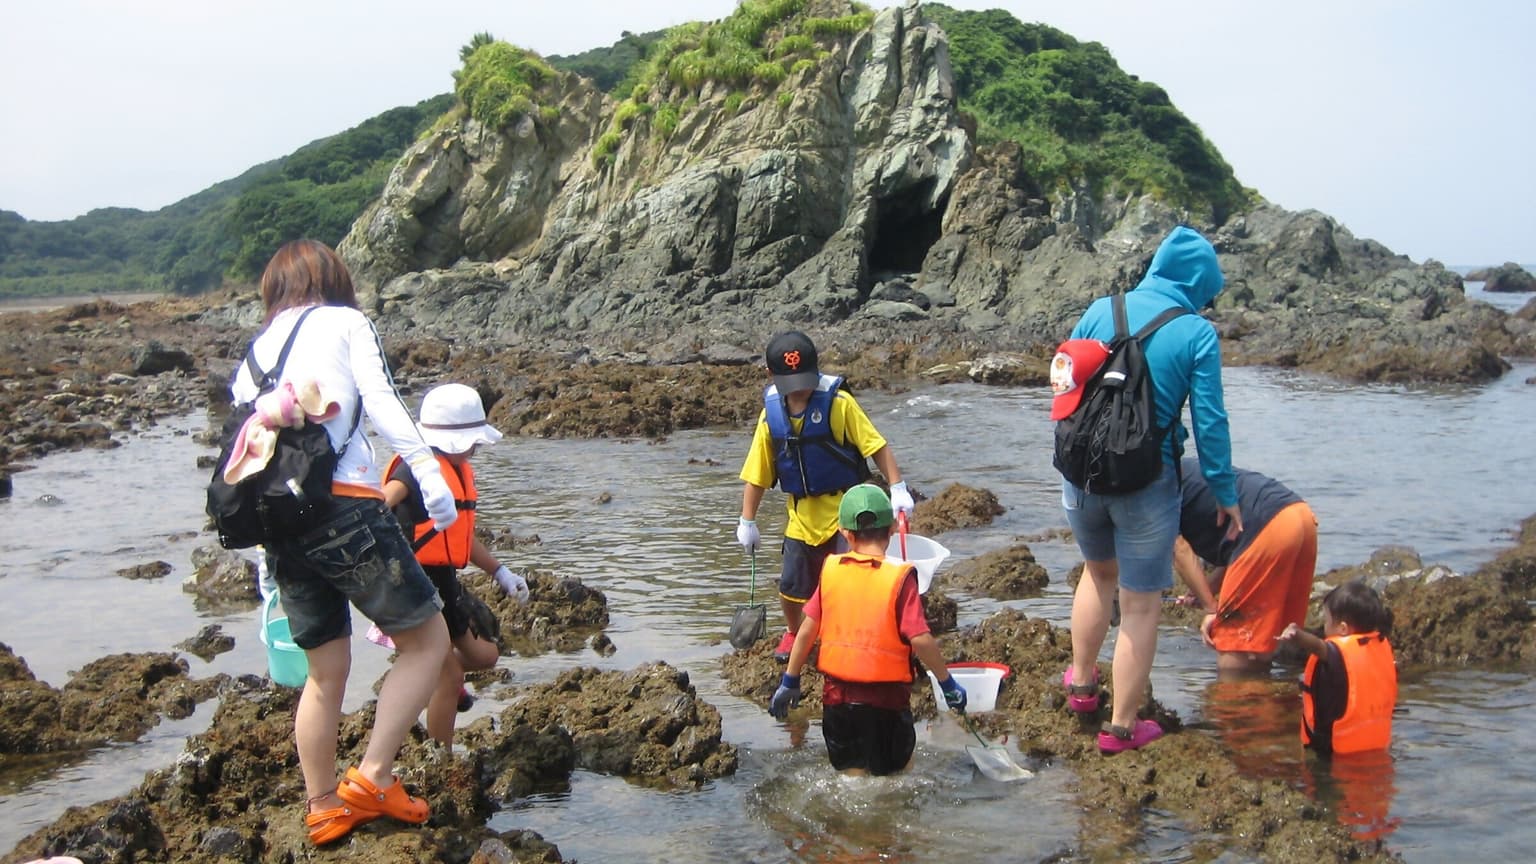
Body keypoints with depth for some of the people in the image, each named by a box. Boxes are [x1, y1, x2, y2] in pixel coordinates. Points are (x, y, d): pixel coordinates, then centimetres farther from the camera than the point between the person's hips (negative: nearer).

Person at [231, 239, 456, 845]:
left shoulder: (255, 351, 24)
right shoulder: (345, 322, 9)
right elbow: (380, 401, -8)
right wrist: (426, 468, -16)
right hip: (344, 505, -7)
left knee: (326, 669, 17)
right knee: (426, 639, 6)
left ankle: (324, 807, 23)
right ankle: (373, 778, -1)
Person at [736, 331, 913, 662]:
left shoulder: (838, 402, -15)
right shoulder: (772, 412, -3)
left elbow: (876, 445, -13)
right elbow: (757, 473, 3)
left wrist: (897, 487, -21)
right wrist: (747, 520, 4)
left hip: (845, 507, -4)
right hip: (803, 513, 4)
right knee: (791, 585, 11)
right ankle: (794, 632, 41)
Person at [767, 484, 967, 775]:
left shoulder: (831, 569, -2)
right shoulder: (899, 576, -14)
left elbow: (808, 629, 1)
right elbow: (920, 640, -17)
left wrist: (790, 681, 11)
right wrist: (948, 683, -4)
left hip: (837, 692, 3)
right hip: (886, 696, -3)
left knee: (852, 773, 17)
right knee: (896, 780, 14)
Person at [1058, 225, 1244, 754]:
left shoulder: (1100, 311, 0)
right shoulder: (1197, 334, -9)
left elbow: (1064, 388, 7)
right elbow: (1209, 423, -8)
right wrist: (1226, 496, 3)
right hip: (1147, 482, -4)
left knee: (1099, 570, 29)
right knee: (1140, 603, 9)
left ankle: (1081, 682, 40)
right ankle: (1122, 728, 17)